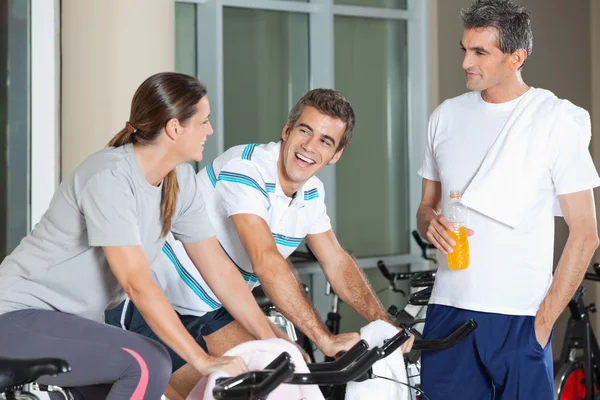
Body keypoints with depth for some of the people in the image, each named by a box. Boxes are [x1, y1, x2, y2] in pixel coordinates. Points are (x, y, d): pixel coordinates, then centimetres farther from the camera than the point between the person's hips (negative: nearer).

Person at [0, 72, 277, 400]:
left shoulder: (180, 180, -1)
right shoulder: (109, 177, -25)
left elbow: (219, 269, 0)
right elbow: (137, 285, -30)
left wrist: (275, 345, -5)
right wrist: (203, 360, -32)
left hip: (74, 320, 9)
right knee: (148, 365, -25)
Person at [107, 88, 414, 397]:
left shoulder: (311, 193, -1)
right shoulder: (245, 168, -27)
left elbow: (336, 262, 4)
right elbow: (266, 262, -36)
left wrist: (383, 323, -10)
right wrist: (325, 339, -38)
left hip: (220, 308, 8)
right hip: (160, 305, -7)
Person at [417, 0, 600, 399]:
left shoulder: (557, 121, -4)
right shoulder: (447, 116, 8)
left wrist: (544, 321, -9)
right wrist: (431, 222, -6)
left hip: (519, 318, -3)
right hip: (448, 309, 4)